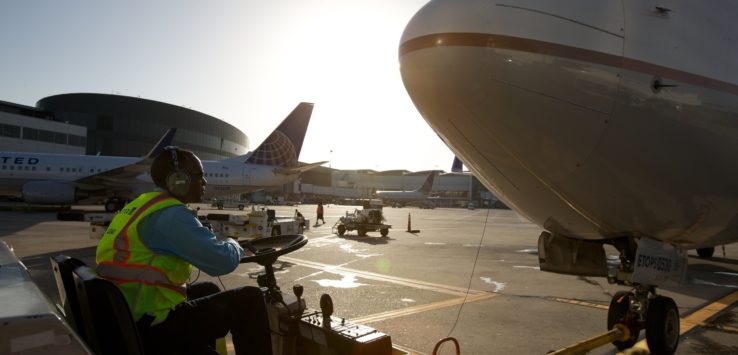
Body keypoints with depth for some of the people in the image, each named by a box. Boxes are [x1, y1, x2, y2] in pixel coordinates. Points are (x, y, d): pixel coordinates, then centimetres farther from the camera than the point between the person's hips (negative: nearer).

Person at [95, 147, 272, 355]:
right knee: (249, 300, -9)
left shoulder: (139, 206, 11)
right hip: (152, 327, -10)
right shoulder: (171, 214, -19)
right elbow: (223, 262, -23)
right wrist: (232, 245, -1)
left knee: (208, 290, 28)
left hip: (126, 320, 10)